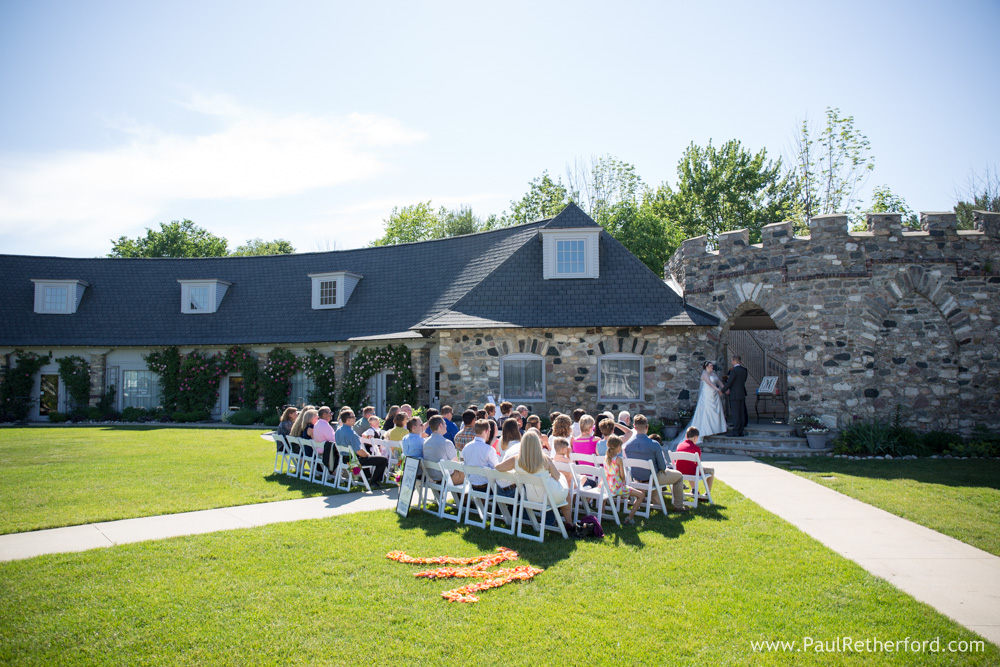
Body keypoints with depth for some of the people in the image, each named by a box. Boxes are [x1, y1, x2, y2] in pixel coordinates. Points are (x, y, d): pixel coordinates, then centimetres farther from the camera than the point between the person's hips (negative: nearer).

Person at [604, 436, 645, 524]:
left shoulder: (605, 457, 5)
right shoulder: (619, 459, -15)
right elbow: (622, 476, -12)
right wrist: (624, 483, 10)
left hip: (607, 486, 7)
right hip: (617, 487, -7)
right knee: (641, 495, 4)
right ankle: (629, 518, -1)